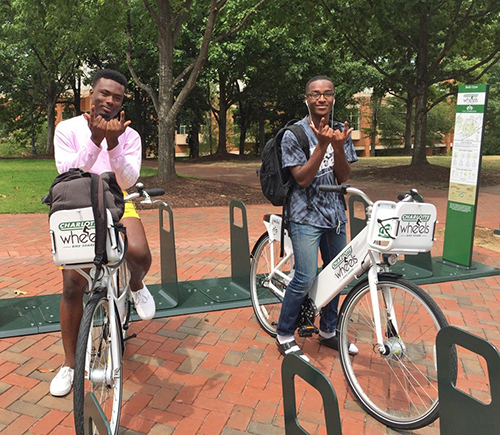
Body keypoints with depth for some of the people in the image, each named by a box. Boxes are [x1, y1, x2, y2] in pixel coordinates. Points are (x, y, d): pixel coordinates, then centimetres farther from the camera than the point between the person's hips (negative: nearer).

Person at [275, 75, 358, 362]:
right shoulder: (294, 134, -8)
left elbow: (344, 177, -1)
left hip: (335, 213, 6)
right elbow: (302, 179, -16)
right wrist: (322, 145, -24)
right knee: (306, 279, -10)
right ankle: (285, 336, 10)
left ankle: (329, 330, 33)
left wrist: (338, 146, -18)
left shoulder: (340, 131, 7)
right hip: (306, 216, -6)